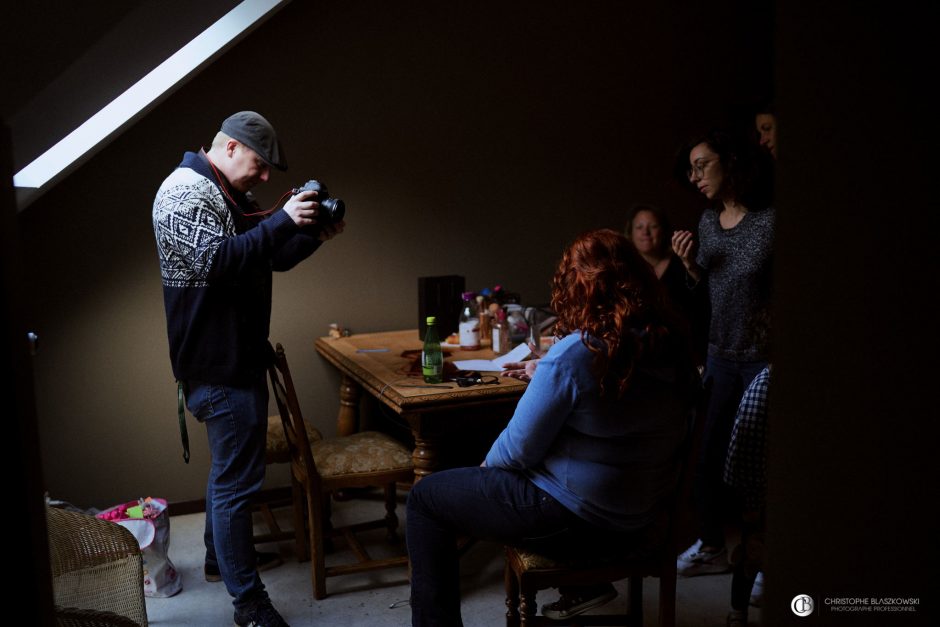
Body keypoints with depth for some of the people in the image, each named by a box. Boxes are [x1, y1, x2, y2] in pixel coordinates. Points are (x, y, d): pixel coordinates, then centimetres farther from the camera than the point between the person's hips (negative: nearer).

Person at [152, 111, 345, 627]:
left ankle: (220, 555, 41)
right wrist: (283, 221, -28)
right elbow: (217, 259, -28)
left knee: (232, 464, 23)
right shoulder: (184, 190, -15)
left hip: (240, 354, 11)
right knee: (237, 475, -5)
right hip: (217, 362, -11)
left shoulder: (230, 196, 15)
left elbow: (268, 258, 18)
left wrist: (312, 236, 1)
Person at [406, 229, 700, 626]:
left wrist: (489, 464, 5)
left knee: (425, 496, 8)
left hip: (576, 518, -7)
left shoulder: (573, 355, -25)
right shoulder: (673, 343, -4)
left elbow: (518, 450, -18)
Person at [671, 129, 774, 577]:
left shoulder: (770, 221, -17)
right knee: (708, 453, 12)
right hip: (721, 355, 6)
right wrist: (689, 263, -5)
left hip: (763, 358, -6)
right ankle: (711, 547, 30)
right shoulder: (708, 221, 4)